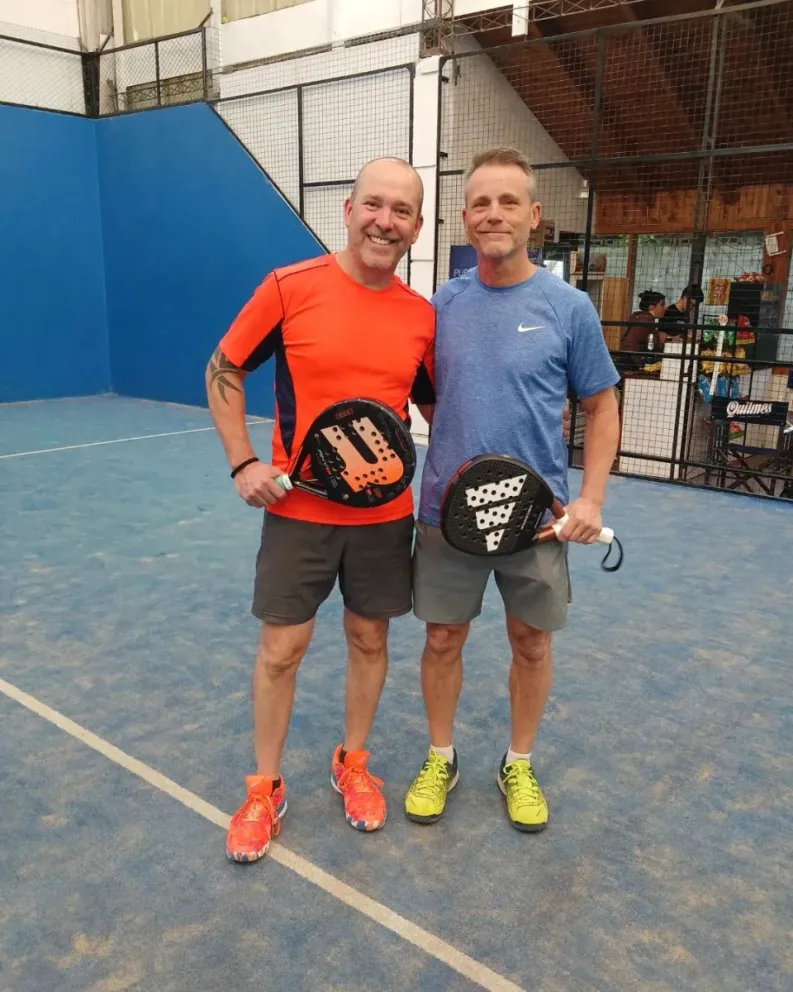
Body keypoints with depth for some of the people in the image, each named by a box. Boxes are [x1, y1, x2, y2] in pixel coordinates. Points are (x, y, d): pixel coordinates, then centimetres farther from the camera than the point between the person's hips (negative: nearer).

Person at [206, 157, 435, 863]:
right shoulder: (289, 288, -9)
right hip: (297, 510, -2)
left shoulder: (424, 316, 1)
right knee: (282, 648, 6)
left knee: (370, 639, 14)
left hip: (385, 515, 3)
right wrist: (244, 463, -9)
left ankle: (353, 764, 37)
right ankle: (265, 787, 27)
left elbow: (436, 407, 14)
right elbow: (223, 370, 0)